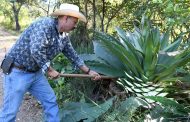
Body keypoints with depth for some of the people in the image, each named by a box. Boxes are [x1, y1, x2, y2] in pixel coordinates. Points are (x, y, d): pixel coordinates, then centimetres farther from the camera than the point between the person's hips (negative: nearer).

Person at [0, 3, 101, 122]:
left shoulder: (64, 37, 6)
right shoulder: (45, 24, -22)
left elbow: (73, 56, 17)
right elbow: (36, 50, -32)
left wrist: (89, 71, 20)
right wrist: (49, 70, -19)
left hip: (36, 72, 9)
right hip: (18, 72, -8)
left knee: (51, 101, 11)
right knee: (10, 111, -2)